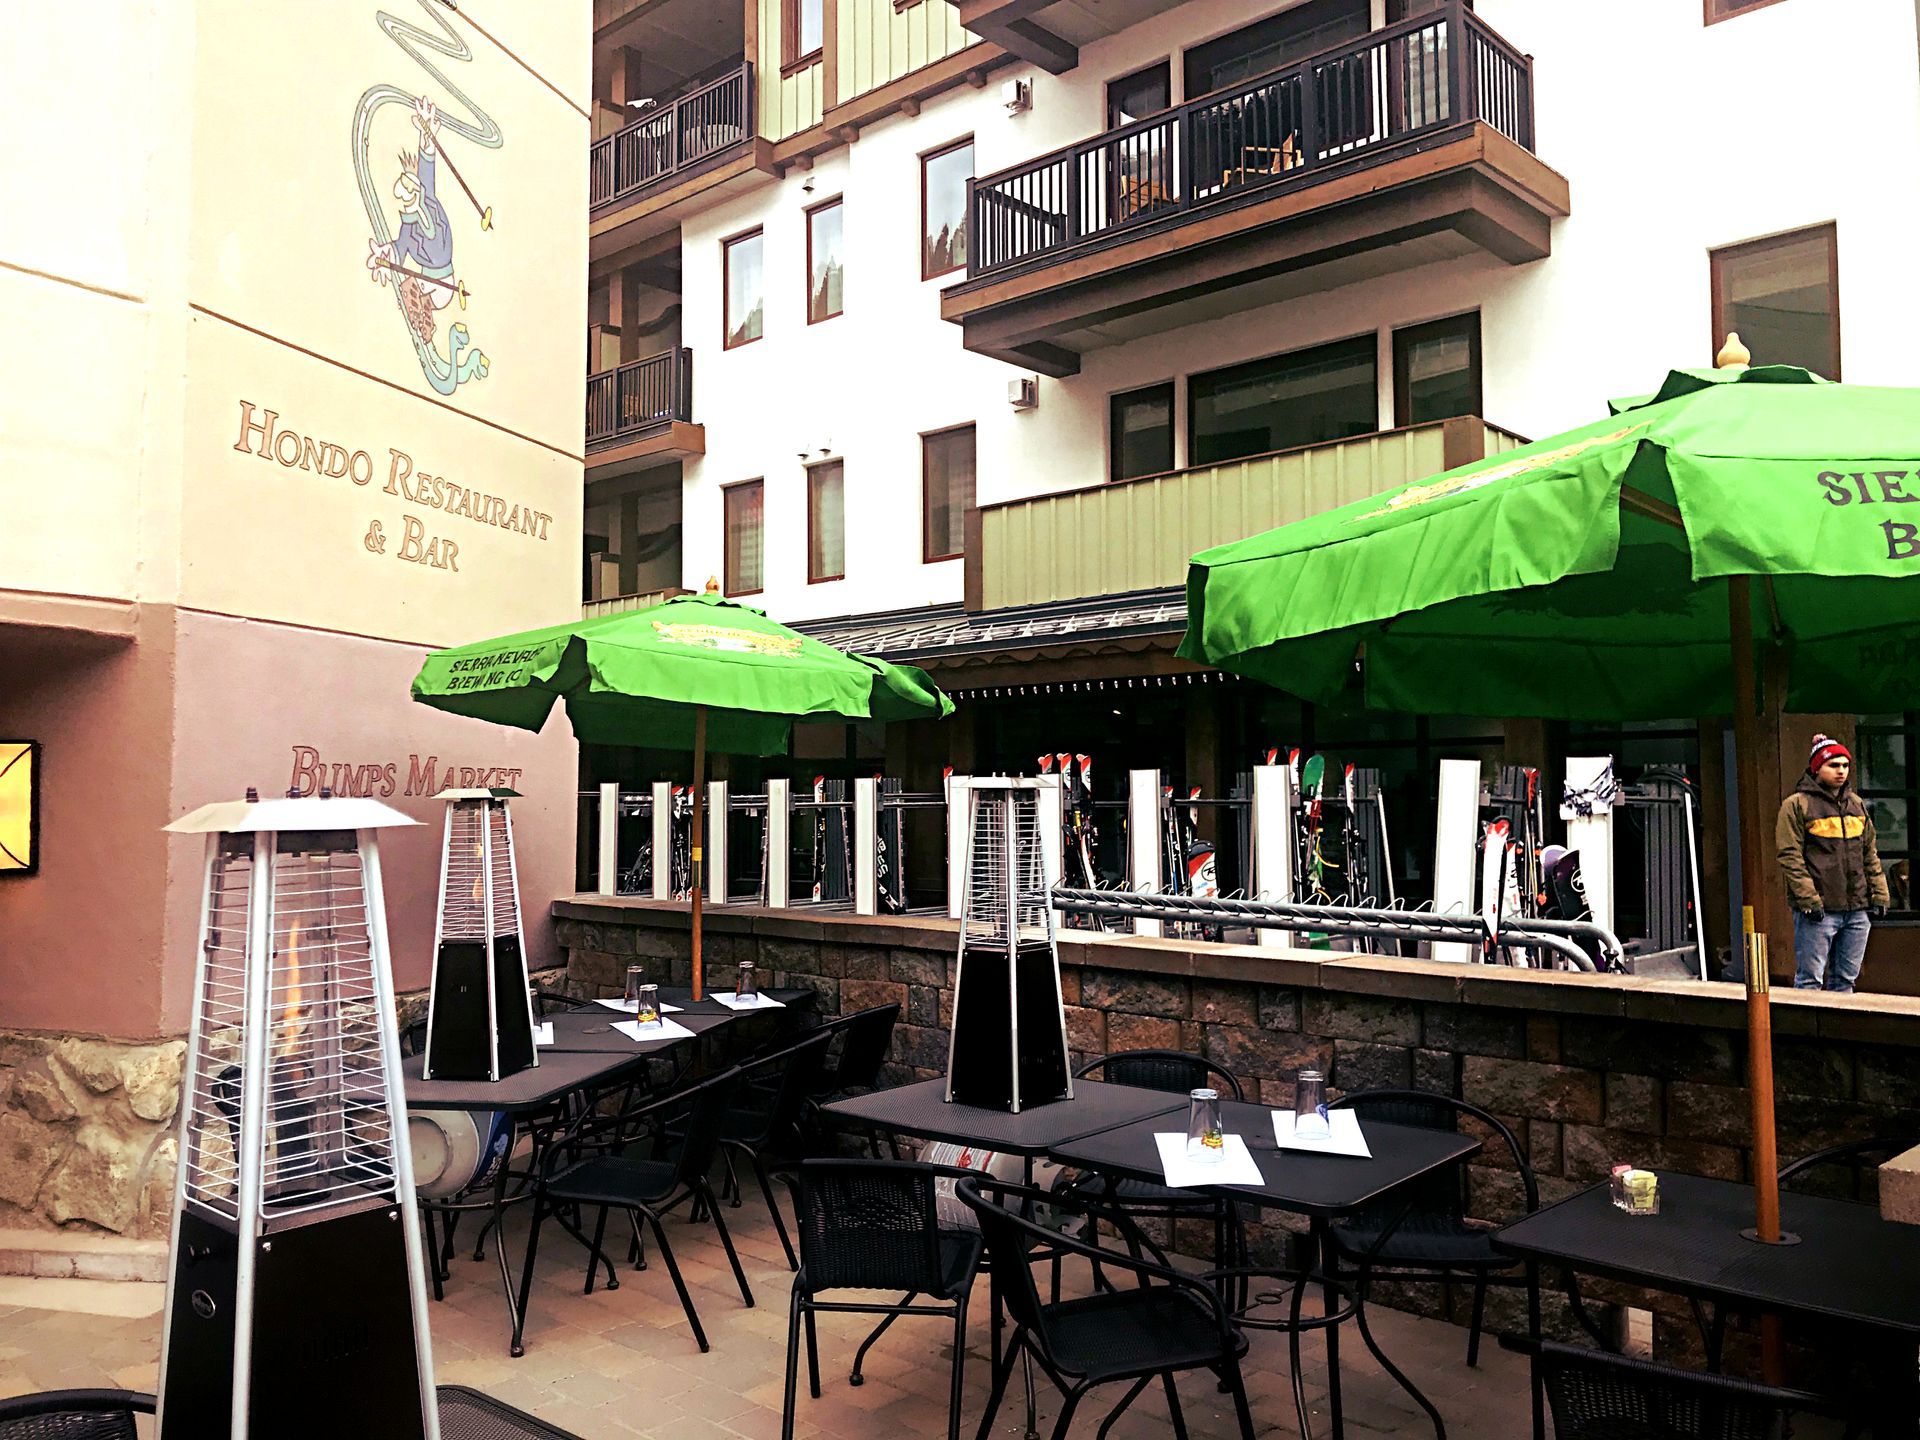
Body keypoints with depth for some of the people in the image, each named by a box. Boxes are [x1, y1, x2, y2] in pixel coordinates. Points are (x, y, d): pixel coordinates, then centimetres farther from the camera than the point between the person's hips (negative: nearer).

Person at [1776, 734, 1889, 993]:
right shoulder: (1797, 805, -4)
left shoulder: (1856, 804, 16)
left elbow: (1870, 854, 20)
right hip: (1818, 912, -6)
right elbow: (1790, 857, -10)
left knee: (1846, 979, 12)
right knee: (1810, 981, -5)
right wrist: (1808, 899, -17)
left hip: (1858, 910, 6)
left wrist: (1879, 895, 11)